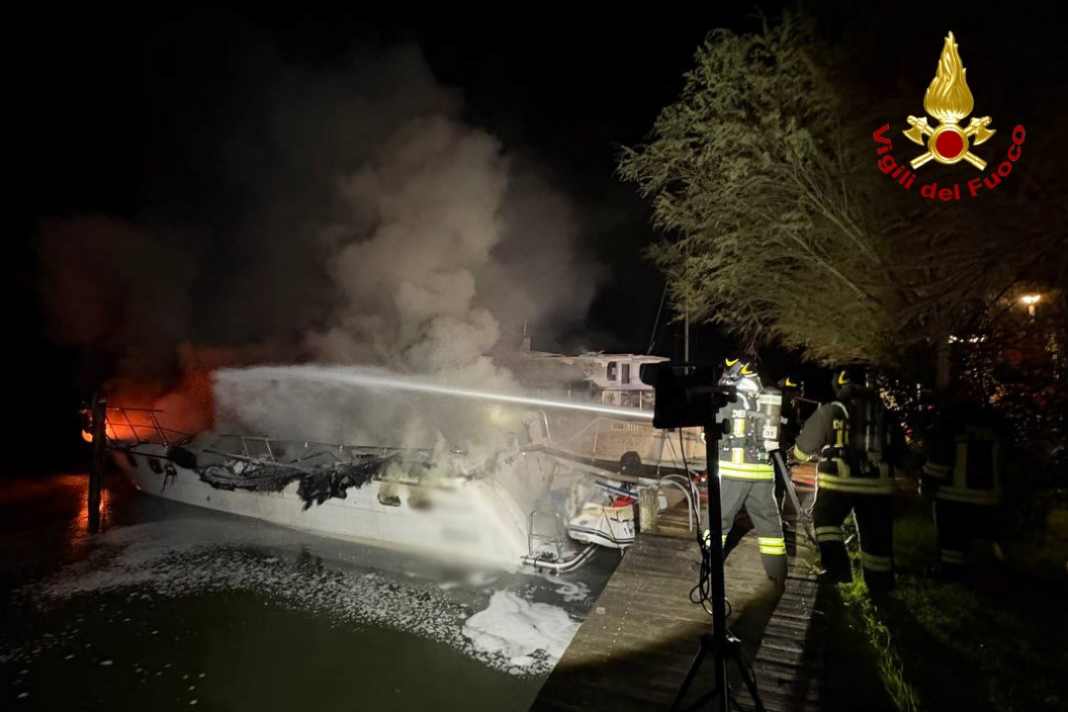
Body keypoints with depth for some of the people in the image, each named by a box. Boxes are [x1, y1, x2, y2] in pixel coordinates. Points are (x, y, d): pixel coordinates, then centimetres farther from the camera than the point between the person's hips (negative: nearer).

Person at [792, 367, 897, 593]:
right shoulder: (882, 412, 10)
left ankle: (837, 565, 0)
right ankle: (880, 586, 27)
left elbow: (802, 450, 6)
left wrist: (818, 453, 28)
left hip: (839, 481, -4)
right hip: (878, 483, 4)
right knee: (876, 536, 15)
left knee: (825, 520, 17)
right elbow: (895, 450, 18)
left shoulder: (830, 411, -1)